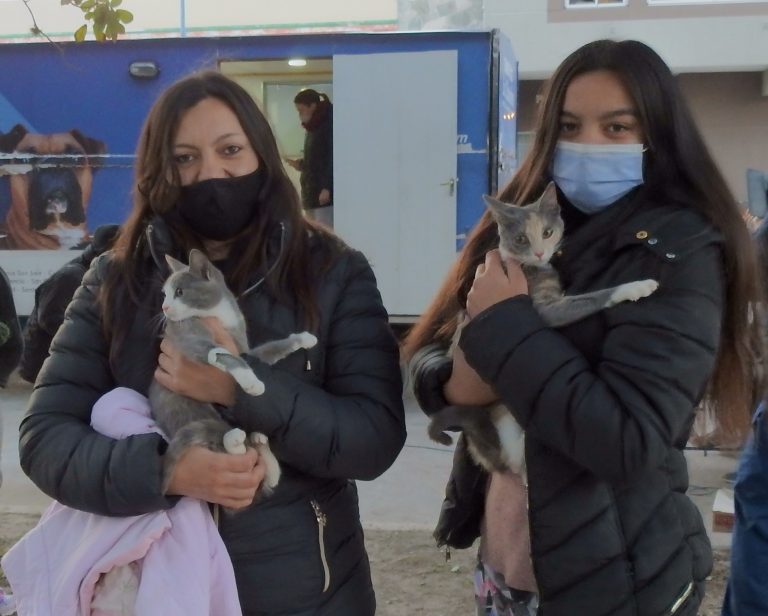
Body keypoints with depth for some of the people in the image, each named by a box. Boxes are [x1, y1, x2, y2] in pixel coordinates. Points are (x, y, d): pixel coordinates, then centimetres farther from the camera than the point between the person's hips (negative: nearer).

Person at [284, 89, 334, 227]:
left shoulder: (329, 125, -6)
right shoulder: (313, 129, 21)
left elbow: (332, 159, -15)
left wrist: (327, 188, -22)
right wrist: (301, 164, 8)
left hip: (325, 194, -9)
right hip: (311, 194, 9)